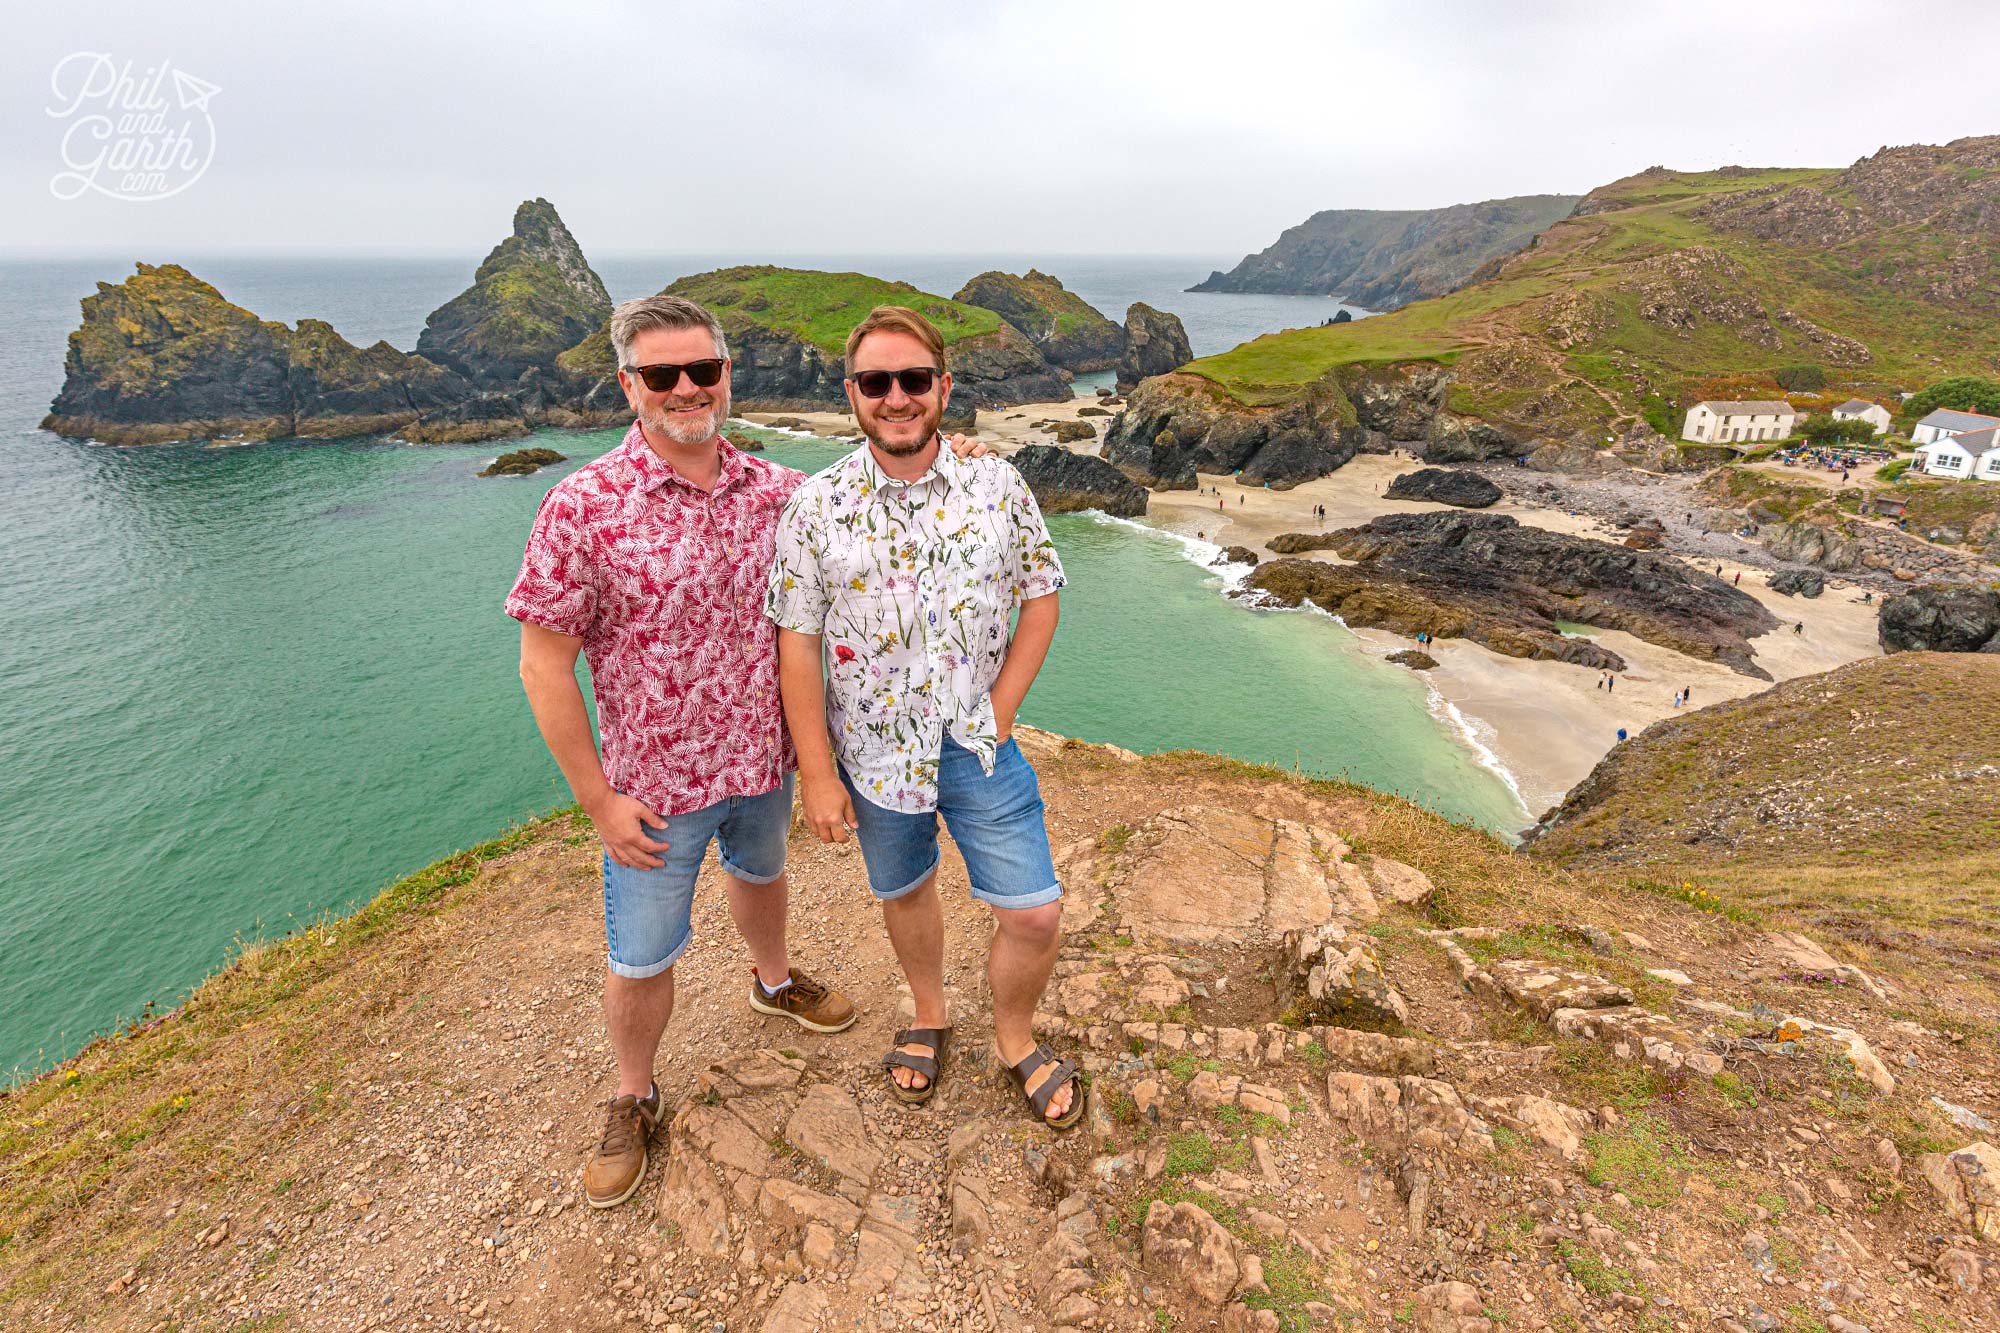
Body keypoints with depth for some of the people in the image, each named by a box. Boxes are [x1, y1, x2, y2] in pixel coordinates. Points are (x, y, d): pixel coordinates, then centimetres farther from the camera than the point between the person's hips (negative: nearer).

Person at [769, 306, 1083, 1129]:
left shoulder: (998, 487, -6)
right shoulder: (817, 507, -10)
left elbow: (1039, 598, 2)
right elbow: (797, 642, -8)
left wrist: (1000, 713, -6)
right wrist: (816, 774, -8)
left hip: (979, 743, 1)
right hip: (876, 751, 0)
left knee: (1035, 916, 3)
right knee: (905, 893, 21)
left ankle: (1014, 1038, 33)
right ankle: (929, 1016, 49)